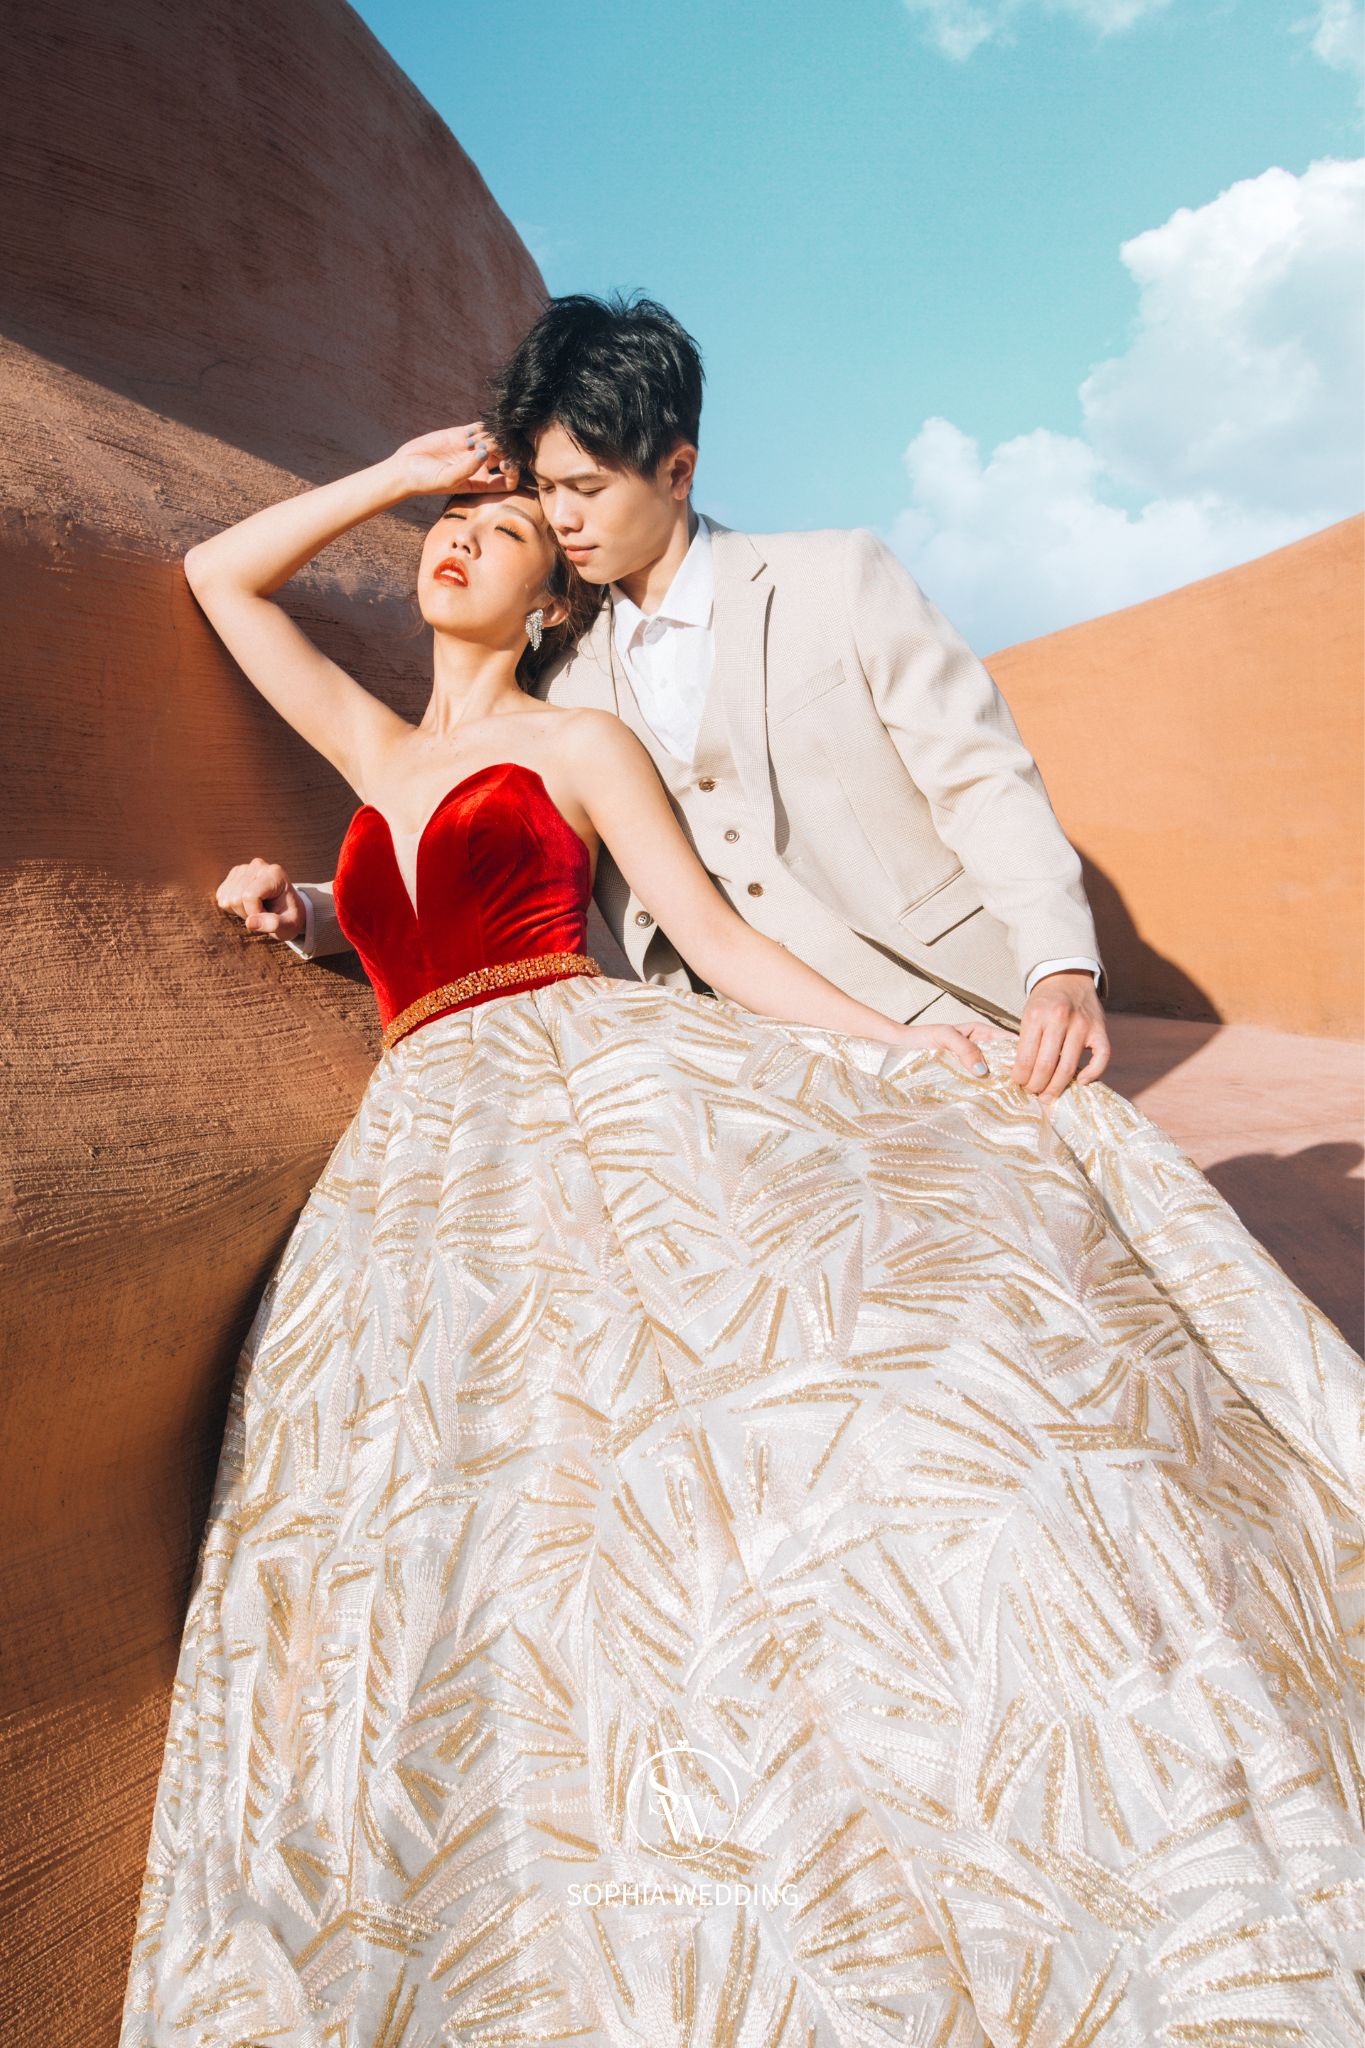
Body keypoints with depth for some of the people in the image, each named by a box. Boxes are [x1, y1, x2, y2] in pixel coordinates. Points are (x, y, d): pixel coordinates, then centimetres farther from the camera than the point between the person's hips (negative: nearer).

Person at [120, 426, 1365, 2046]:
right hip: (427, 1160, 4)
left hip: (599, 1088, -4)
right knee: (468, 1548, -11)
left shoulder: (583, 743, 13)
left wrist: (896, 1049, -8)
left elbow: (720, 940, 4)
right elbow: (220, 573, 33)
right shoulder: (374, 753, 26)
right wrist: (403, 469, 28)